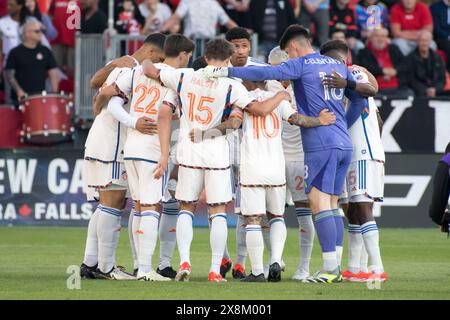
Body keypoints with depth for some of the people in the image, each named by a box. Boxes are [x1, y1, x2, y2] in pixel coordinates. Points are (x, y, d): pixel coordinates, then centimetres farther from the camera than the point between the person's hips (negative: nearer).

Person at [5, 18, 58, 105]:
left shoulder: (45, 52, 10)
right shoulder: (15, 52, 0)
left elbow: (53, 73, 11)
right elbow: (9, 75, -3)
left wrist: (54, 94, -1)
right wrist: (18, 90, -18)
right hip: (22, 97, -2)